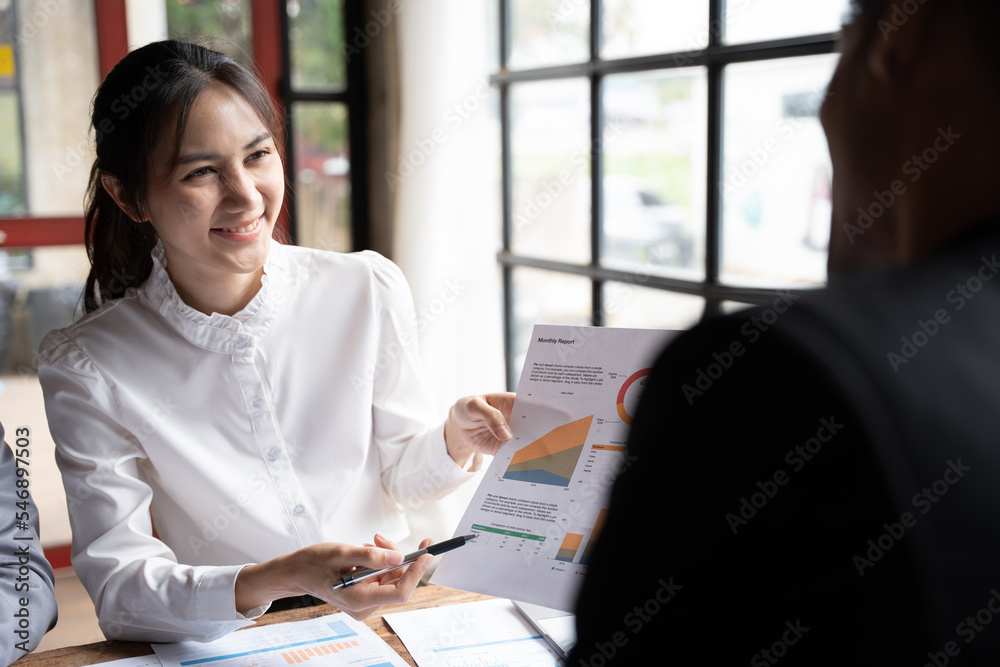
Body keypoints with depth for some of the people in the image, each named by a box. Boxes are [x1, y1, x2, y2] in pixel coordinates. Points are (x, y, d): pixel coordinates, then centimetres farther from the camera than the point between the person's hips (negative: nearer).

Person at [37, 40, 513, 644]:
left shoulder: (370, 292, -8)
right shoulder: (87, 370, -13)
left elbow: (399, 478, 4)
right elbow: (118, 591, -16)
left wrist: (455, 440, -17)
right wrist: (281, 580, -31)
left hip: (382, 633, 3)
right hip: (220, 651, -3)